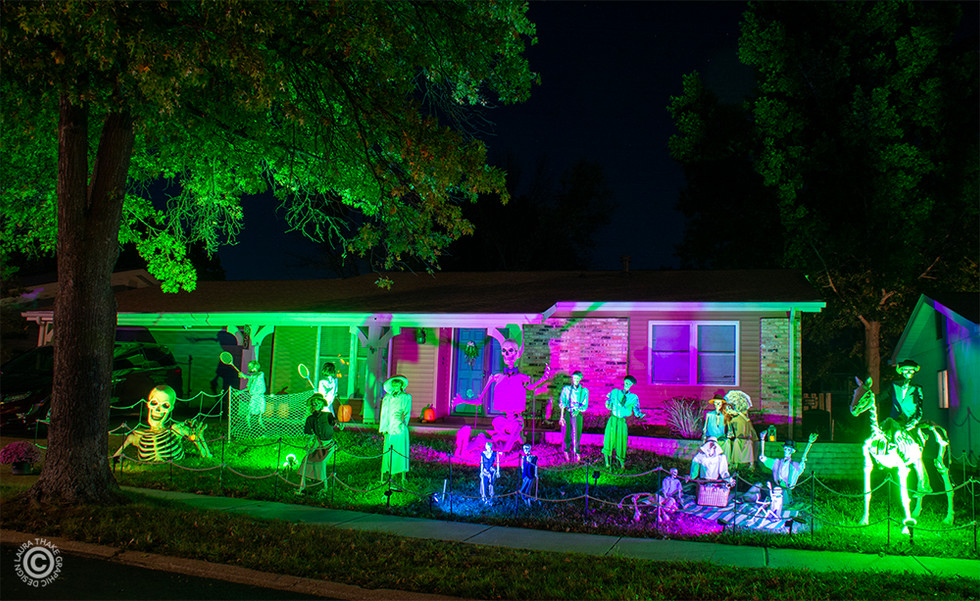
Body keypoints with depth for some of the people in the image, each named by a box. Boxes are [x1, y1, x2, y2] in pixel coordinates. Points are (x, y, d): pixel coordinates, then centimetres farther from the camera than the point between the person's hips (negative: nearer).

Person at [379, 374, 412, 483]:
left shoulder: (406, 397, 8)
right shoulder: (387, 397, 11)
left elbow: (407, 412, 7)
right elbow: (384, 413, 12)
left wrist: (403, 422, -7)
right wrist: (384, 428, 7)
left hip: (401, 428, -1)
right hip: (390, 428, 1)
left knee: (402, 451, -4)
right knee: (389, 451, -2)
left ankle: (403, 477, -2)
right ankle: (388, 474, 4)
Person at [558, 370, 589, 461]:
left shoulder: (584, 391, 7)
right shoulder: (566, 389, 5)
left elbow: (585, 405, 4)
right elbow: (562, 403, 2)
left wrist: (578, 411, -15)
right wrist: (562, 416, -6)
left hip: (578, 414, 0)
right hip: (567, 413, 0)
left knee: (577, 434, -2)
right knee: (567, 433, -1)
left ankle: (576, 451, 13)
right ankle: (566, 451, 15)